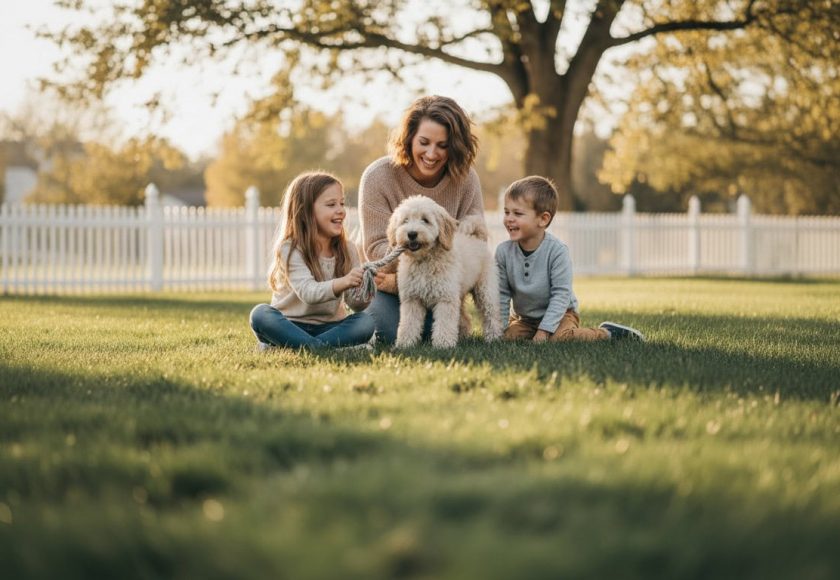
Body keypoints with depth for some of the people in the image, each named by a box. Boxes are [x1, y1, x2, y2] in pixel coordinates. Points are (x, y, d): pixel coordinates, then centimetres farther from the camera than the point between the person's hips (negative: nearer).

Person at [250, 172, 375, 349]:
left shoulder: (347, 251, 2)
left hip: (328, 326, 4)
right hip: (290, 326, -4)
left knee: (366, 321, -25)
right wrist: (343, 283, -46)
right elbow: (307, 292, -28)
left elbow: (355, 305, -5)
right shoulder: (290, 250, -12)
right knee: (261, 314, -30)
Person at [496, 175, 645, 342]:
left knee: (560, 337, -31)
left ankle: (607, 333, -8)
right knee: (509, 336, -21)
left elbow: (561, 294, -20)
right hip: (523, 318, 4)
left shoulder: (557, 251, -21)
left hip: (560, 313, -4)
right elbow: (502, 295, -2)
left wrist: (544, 330, -25)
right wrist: (500, 328, -7)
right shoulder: (503, 251, -10)